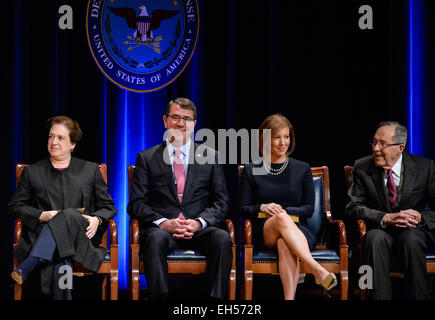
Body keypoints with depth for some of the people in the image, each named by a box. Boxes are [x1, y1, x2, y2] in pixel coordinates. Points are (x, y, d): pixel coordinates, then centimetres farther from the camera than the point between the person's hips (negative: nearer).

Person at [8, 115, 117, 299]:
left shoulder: (90, 170, 20)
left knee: (69, 215, -38)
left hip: (81, 235, 0)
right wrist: (43, 215, -4)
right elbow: (15, 206, 16)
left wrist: (96, 219, -6)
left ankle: (27, 266, -48)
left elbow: (107, 207, 18)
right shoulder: (32, 172, 20)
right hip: (42, 235, 1)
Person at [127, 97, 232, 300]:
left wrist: (199, 222, -9)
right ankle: (159, 297, -31)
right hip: (161, 228, -1)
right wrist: (163, 223, -13)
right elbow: (136, 204, 5)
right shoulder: (146, 158, 13)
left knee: (223, 239, -31)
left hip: (199, 229, 1)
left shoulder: (210, 156, 16)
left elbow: (221, 202, 11)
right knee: (156, 239, -36)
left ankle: (216, 298, -26)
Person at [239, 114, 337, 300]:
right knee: (282, 219, -38)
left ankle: (289, 297, -49)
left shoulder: (302, 169, 13)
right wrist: (262, 208, -11)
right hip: (264, 232, 0)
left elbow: (309, 209, 8)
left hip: (296, 229, 1)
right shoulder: (251, 171, 13)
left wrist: (284, 211, -10)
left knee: (285, 244, -38)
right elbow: (243, 209, 10)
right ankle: (318, 270, -51)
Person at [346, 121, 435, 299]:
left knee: (410, 239, -35)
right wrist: (386, 218, -22)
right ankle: (381, 297, -30)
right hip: (380, 230, 1)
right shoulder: (362, 168, -1)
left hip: (415, 231, -1)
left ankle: (420, 296, -25)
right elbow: (353, 207, -6)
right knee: (375, 238, -34)